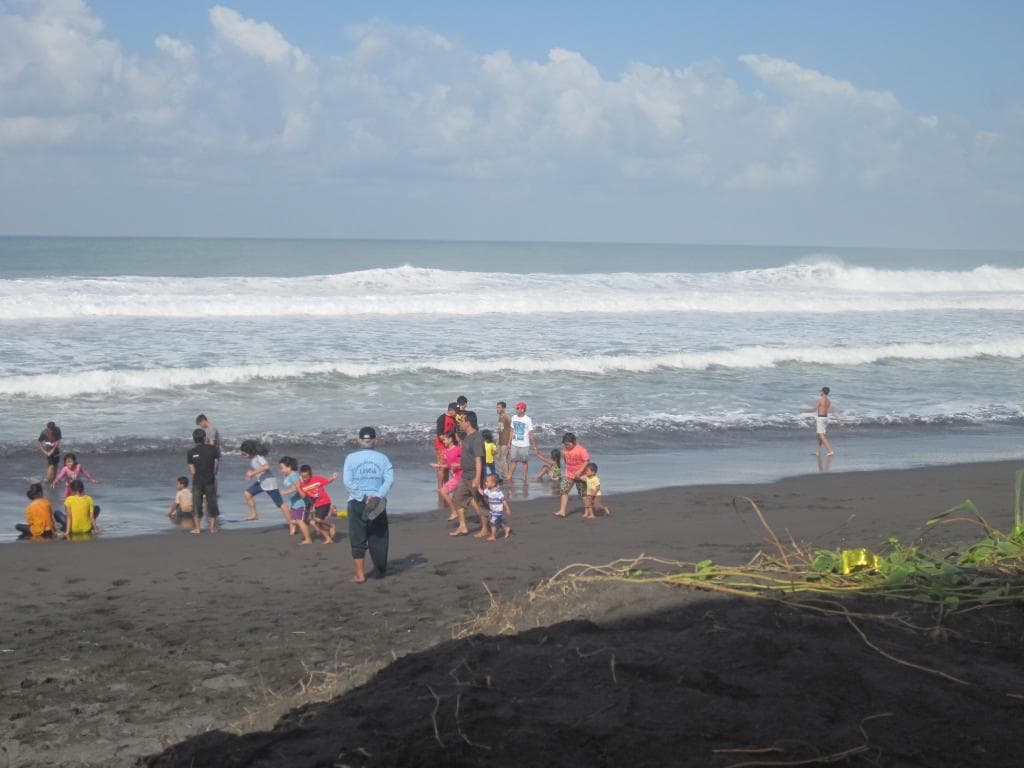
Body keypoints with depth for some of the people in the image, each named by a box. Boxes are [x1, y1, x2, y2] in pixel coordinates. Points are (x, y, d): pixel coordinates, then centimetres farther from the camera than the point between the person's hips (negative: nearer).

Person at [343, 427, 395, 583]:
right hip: (378, 503, 1)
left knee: (358, 540, 5)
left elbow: (348, 481, -10)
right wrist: (377, 496, -14)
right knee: (379, 538, 14)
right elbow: (390, 479, -9)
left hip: (357, 502, -1)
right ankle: (381, 570, 24)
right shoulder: (382, 458, 1)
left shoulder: (351, 458, -2)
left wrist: (363, 497, -10)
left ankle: (360, 574, 3)